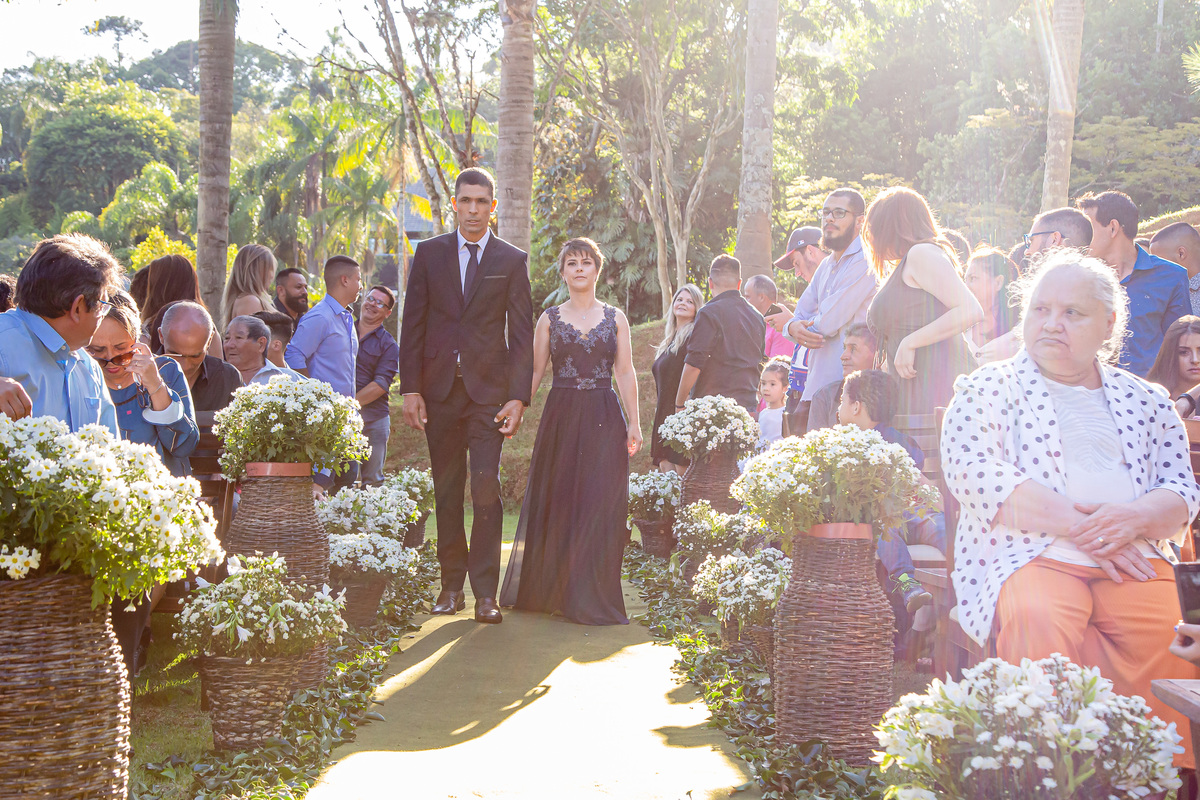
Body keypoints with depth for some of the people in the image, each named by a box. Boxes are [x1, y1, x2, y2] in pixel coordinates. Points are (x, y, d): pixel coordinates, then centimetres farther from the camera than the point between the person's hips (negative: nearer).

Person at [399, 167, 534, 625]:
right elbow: (412, 325, 8)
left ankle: (485, 592, -5)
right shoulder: (429, 253, 10)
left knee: (486, 488, -10)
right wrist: (410, 389, -1)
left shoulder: (512, 261, 6)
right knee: (446, 491, 6)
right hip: (439, 389, 2)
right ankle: (451, 584, 16)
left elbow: (523, 333, 3)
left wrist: (518, 397, -6)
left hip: (489, 389, -2)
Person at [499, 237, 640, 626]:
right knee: (555, 503, 4)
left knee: (600, 504, -5)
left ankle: (591, 600, 4)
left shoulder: (615, 318, 8)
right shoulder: (549, 319, 8)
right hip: (561, 417, 0)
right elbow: (535, 371, 6)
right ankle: (547, 590, 20)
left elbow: (625, 373, 6)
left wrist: (634, 423, -1)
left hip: (604, 419, 0)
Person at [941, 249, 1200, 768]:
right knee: (1037, 620, -35)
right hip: (1029, 555, -2)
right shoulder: (990, 388, 10)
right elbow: (971, 471, -7)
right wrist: (1077, 525, -13)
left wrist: (1135, 517, -11)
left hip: (1132, 559, 3)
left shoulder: (1146, 401, 21)